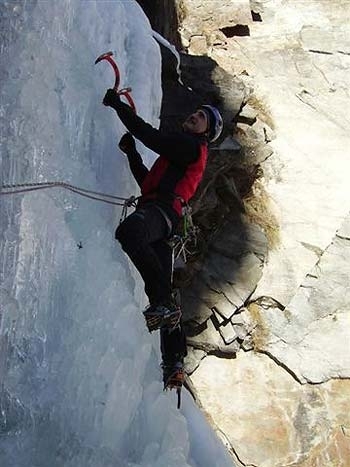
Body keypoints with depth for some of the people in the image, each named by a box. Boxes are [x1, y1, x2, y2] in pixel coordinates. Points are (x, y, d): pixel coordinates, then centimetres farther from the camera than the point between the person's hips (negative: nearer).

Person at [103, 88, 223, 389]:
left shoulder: (191, 145, 7)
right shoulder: (181, 150, 37)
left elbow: (151, 136, -3)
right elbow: (148, 180, 38)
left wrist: (118, 105, 3)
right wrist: (131, 152, 30)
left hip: (161, 209, -10)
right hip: (162, 219, 10)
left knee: (129, 231, -41)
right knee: (163, 289, 3)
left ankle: (163, 303, -42)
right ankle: (174, 362, -1)